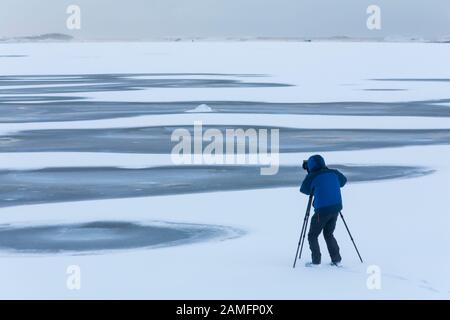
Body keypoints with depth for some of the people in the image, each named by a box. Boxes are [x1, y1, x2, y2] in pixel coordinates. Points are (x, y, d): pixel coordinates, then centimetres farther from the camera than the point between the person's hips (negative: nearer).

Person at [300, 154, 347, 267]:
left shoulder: (312, 177, -9)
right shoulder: (334, 173, 5)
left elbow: (304, 190, 4)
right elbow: (343, 181, 23)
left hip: (322, 210, -5)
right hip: (336, 208, 5)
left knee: (312, 236, 9)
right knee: (328, 234, 21)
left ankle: (316, 261, 2)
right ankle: (336, 260, 17)